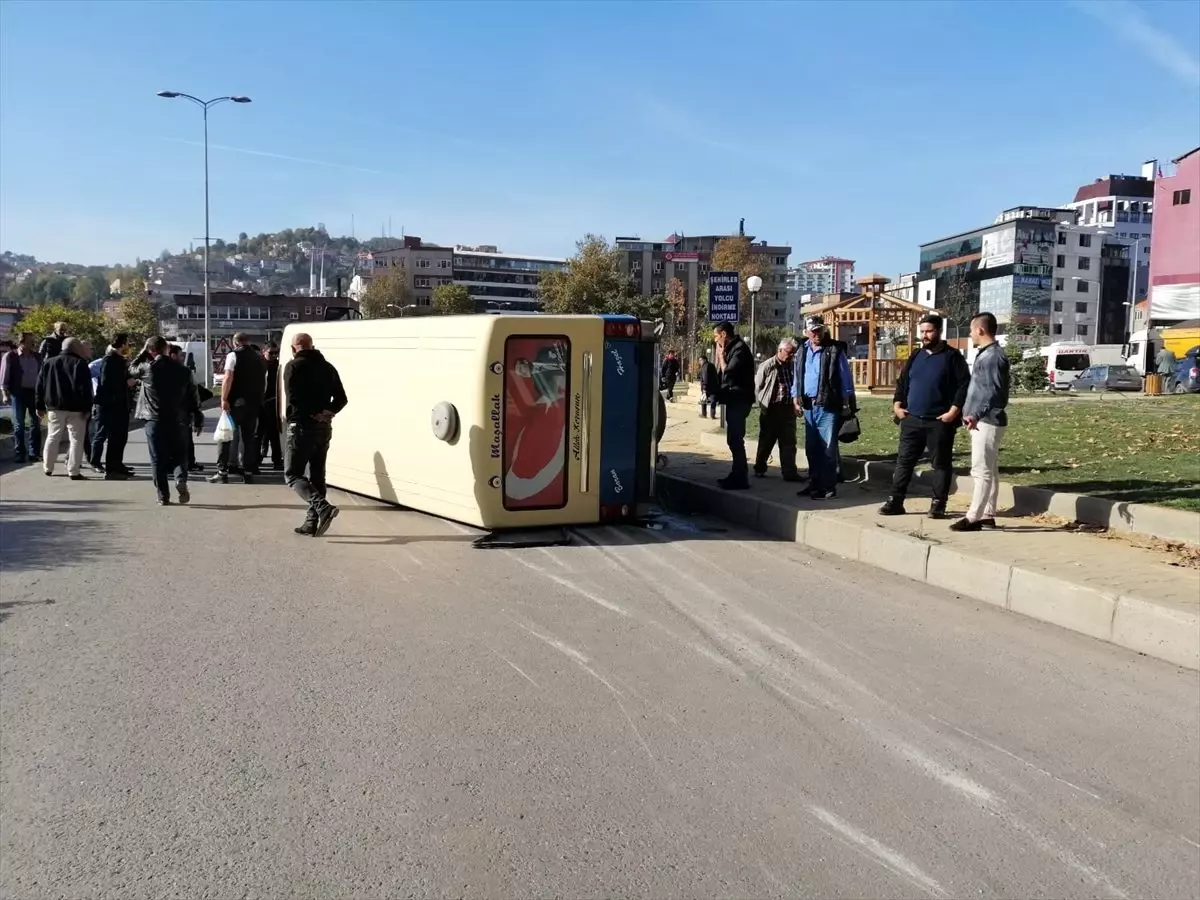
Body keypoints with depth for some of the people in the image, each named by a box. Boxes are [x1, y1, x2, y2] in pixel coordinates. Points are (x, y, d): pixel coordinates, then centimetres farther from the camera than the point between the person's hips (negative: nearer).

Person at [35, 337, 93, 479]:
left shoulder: (48, 363, 12)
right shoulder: (80, 364, -6)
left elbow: (40, 385, 11)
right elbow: (85, 388, -14)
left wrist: (40, 405, 15)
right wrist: (87, 408, -13)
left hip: (54, 406, 5)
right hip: (75, 408, -5)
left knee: (52, 437, 17)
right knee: (76, 439, -1)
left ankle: (48, 468, 21)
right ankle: (73, 472, -5)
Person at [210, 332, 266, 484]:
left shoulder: (233, 355, -4)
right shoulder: (259, 359, 13)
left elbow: (228, 378, -15)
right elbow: (264, 384, 15)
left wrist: (224, 399, -15)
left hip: (236, 403, -5)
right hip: (254, 403, 5)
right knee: (249, 437, 10)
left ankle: (222, 472, -2)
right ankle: (248, 472, 9)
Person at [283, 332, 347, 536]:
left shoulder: (294, 366, -7)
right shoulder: (327, 367, 11)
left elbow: (293, 398, -17)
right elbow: (341, 398, 6)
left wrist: (309, 413, -7)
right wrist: (327, 412, -7)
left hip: (302, 427, -6)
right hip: (324, 428, 6)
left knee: (293, 475, -1)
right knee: (317, 476, 12)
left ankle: (323, 508, -20)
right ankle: (312, 523, 13)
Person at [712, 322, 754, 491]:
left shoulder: (739, 349, -15)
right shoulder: (732, 348, 15)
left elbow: (727, 373, -21)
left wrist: (721, 356, -9)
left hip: (739, 400, -10)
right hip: (734, 400, 10)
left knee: (735, 439, -10)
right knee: (734, 439, 14)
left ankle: (741, 479, -7)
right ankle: (737, 475, 22)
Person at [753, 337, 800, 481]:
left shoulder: (792, 366, 7)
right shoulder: (767, 366, -6)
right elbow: (757, 387, -3)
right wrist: (764, 405, -4)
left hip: (788, 409, 4)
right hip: (771, 409, -4)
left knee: (789, 442, 1)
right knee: (766, 441, 8)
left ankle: (789, 472, 2)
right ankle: (759, 468, 24)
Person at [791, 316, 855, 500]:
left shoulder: (835, 350, -6)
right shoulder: (802, 352, 11)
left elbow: (846, 378, -5)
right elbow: (797, 377, 18)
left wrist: (847, 404, -7)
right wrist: (795, 399, 11)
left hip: (828, 407, -6)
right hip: (808, 406, 6)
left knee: (828, 449, -4)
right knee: (811, 449, 12)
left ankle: (828, 487, 1)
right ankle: (814, 484, 22)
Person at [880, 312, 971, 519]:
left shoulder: (952, 357, -3)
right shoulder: (915, 357, 13)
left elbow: (964, 385, -8)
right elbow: (902, 382, 19)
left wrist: (954, 411, -15)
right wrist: (897, 405, 6)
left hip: (940, 422, -5)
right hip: (912, 420, 5)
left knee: (941, 463, 3)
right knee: (904, 461, 5)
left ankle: (938, 504, 10)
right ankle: (895, 501, 9)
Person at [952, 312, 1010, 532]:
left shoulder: (993, 356, -15)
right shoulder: (987, 354, 16)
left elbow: (994, 392, -22)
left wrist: (976, 415, -28)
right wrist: (974, 415, 21)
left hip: (987, 421, -11)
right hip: (985, 421, 11)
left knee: (982, 471, -10)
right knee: (990, 470, 12)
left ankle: (973, 517, -10)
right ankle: (988, 515, 18)